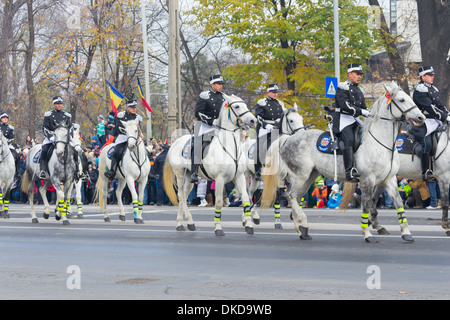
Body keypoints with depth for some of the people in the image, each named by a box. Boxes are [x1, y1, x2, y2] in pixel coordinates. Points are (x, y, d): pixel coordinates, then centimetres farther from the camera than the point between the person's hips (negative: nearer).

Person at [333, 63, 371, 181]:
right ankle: (350, 171, -38)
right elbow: (345, 106, -18)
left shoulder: (358, 90, 22)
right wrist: (361, 111, -20)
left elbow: (363, 107, 26)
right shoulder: (342, 88, -5)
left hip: (354, 120, 9)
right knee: (349, 140, -28)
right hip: (342, 119, -9)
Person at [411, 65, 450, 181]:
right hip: (423, 121, -9)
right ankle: (427, 172, -28)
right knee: (427, 142, -28)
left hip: (435, 120, 9)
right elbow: (430, 108, -19)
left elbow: (440, 106, 20)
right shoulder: (420, 90, -10)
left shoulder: (433, 89, 19)